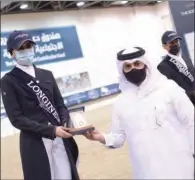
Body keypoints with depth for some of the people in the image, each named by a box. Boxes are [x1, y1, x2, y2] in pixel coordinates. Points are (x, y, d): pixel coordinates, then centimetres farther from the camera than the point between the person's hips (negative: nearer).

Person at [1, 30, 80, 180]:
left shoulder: (47, 75, 12)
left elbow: (60, 104, 12)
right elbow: (16, 118, -10)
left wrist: (66, 124, -10)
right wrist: (51, 130, -18)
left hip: (60, 138, 4)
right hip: (35, 141, -4)